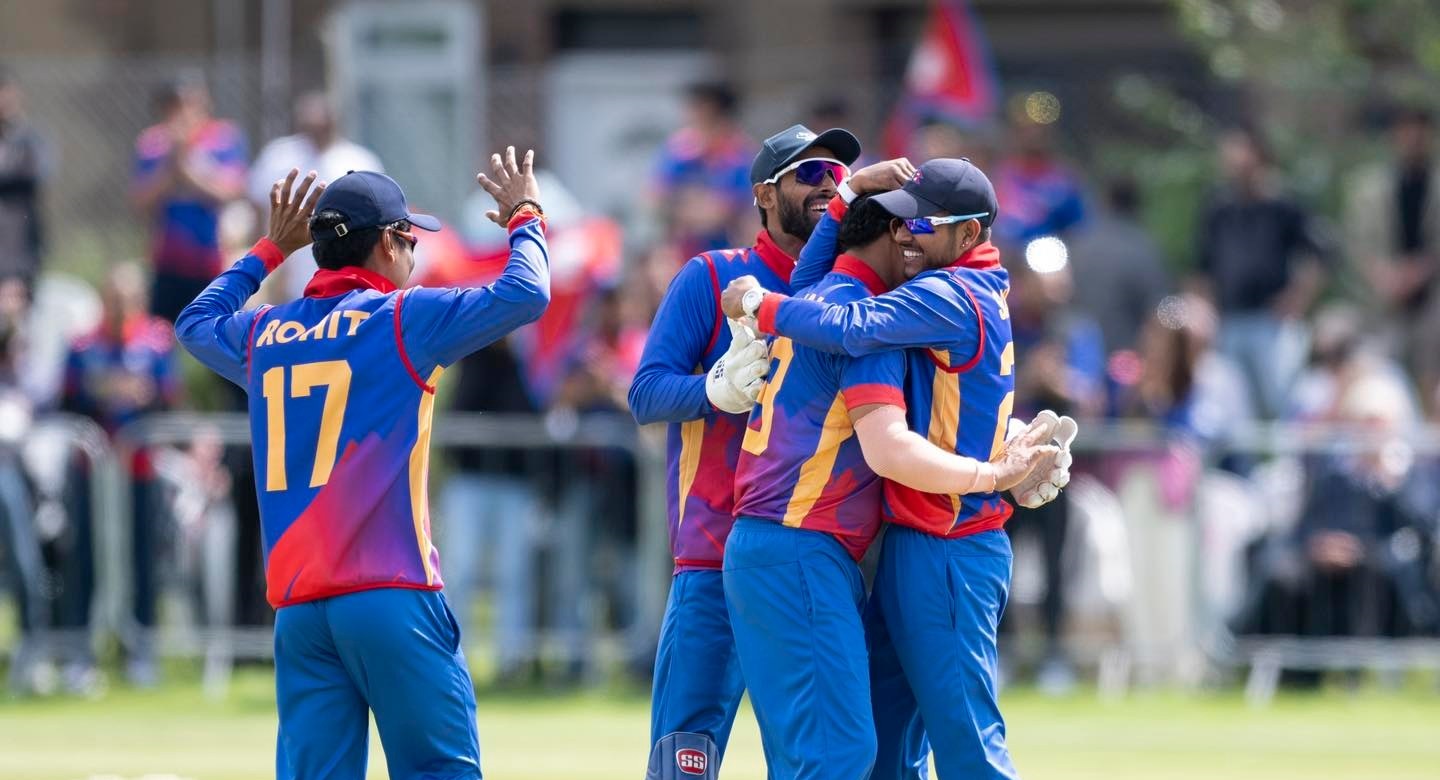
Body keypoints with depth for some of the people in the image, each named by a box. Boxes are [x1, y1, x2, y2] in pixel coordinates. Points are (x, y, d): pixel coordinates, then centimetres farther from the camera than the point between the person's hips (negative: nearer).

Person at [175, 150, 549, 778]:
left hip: (295, 604, 5)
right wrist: (524, 219, 11)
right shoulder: (401, 320, -3)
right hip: (392, 597, -5)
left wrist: (270, 250, 42)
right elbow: (525, 295, -7)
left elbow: (196, 322, 36)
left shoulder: (260, 334, 13)